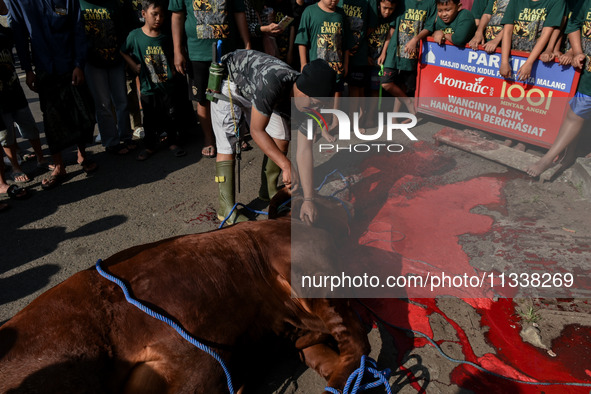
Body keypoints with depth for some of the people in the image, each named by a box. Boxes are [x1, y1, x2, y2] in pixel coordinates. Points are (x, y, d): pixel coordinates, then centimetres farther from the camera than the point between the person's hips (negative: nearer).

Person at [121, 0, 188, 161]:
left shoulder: (165, 38, 1)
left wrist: (174, 69, -1)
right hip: (148, 88, -1)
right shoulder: (135, 36, -4)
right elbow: (123, 53, 6)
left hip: (169, 86, 1)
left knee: (172, 116, 8)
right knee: (150, 119, 9)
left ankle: (172, 142, 26)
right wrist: (135, 66, -4)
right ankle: (151, 146, 25)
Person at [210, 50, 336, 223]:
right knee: (227, 145, -15)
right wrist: (287, 165, -44)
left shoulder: (304, 94, -21)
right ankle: (226, 208, -8)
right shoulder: (272, 83, -43)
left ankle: (271, 191, 16)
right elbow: (256, 130, -37)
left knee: (281, 139, -2)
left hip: (253, 87, 7)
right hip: (228, 82, -6)